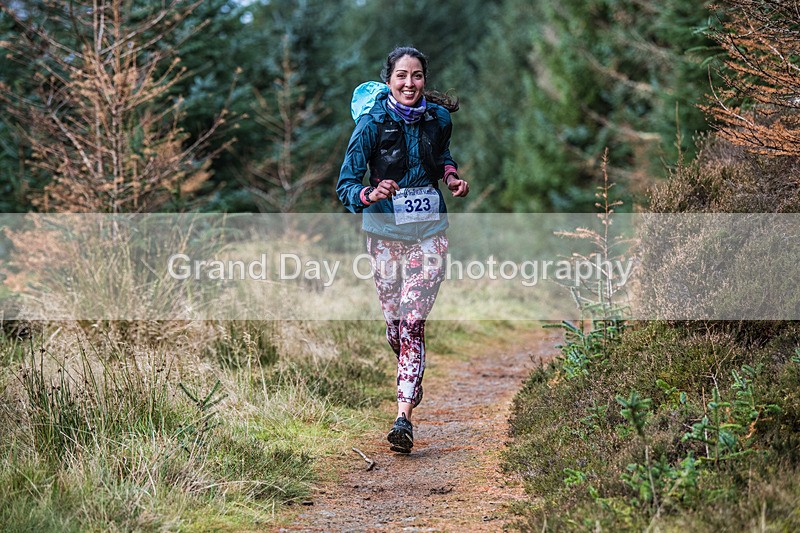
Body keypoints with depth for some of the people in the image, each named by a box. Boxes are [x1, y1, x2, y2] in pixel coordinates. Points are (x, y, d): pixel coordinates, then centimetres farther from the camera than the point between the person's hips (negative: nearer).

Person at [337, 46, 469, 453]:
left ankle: (404, 416, -12)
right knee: (394, 320, 9)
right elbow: (346, 185, -16)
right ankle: (410, 378, 43)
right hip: (385, 231, 0)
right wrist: (370, 194, -36)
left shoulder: (438, 118, -4)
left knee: (414, 322, -11)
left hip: (429, 230, 0)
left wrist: (451, 175, 0)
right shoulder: (372, 123, -13)